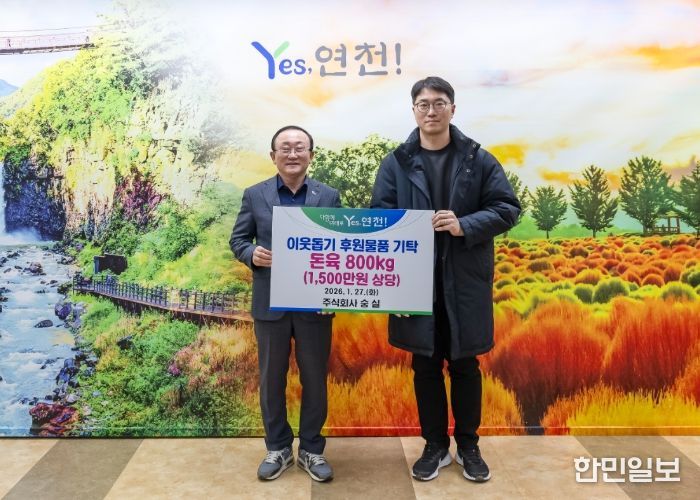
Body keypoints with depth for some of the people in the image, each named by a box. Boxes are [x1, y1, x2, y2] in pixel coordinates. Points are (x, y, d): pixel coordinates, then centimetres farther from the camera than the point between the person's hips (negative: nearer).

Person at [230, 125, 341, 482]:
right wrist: (252, 253, -15)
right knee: (271, 380, 12)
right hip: (270, 304, 1)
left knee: (315, 380, 10)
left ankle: (312, 450, 28)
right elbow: (237, 240, 7)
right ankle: (278, 448, 31)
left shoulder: (329, 196, 2)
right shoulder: (254, 195, 3)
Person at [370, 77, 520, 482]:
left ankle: (469, 445, 29)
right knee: (426, 365, 10)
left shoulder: (479, 159, 2)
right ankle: (436, 445, 27)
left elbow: (508, 208, 0)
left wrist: (465, 226, -17)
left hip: (465, 281, 0)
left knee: (465, 365, 11)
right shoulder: (396, 163, 2)